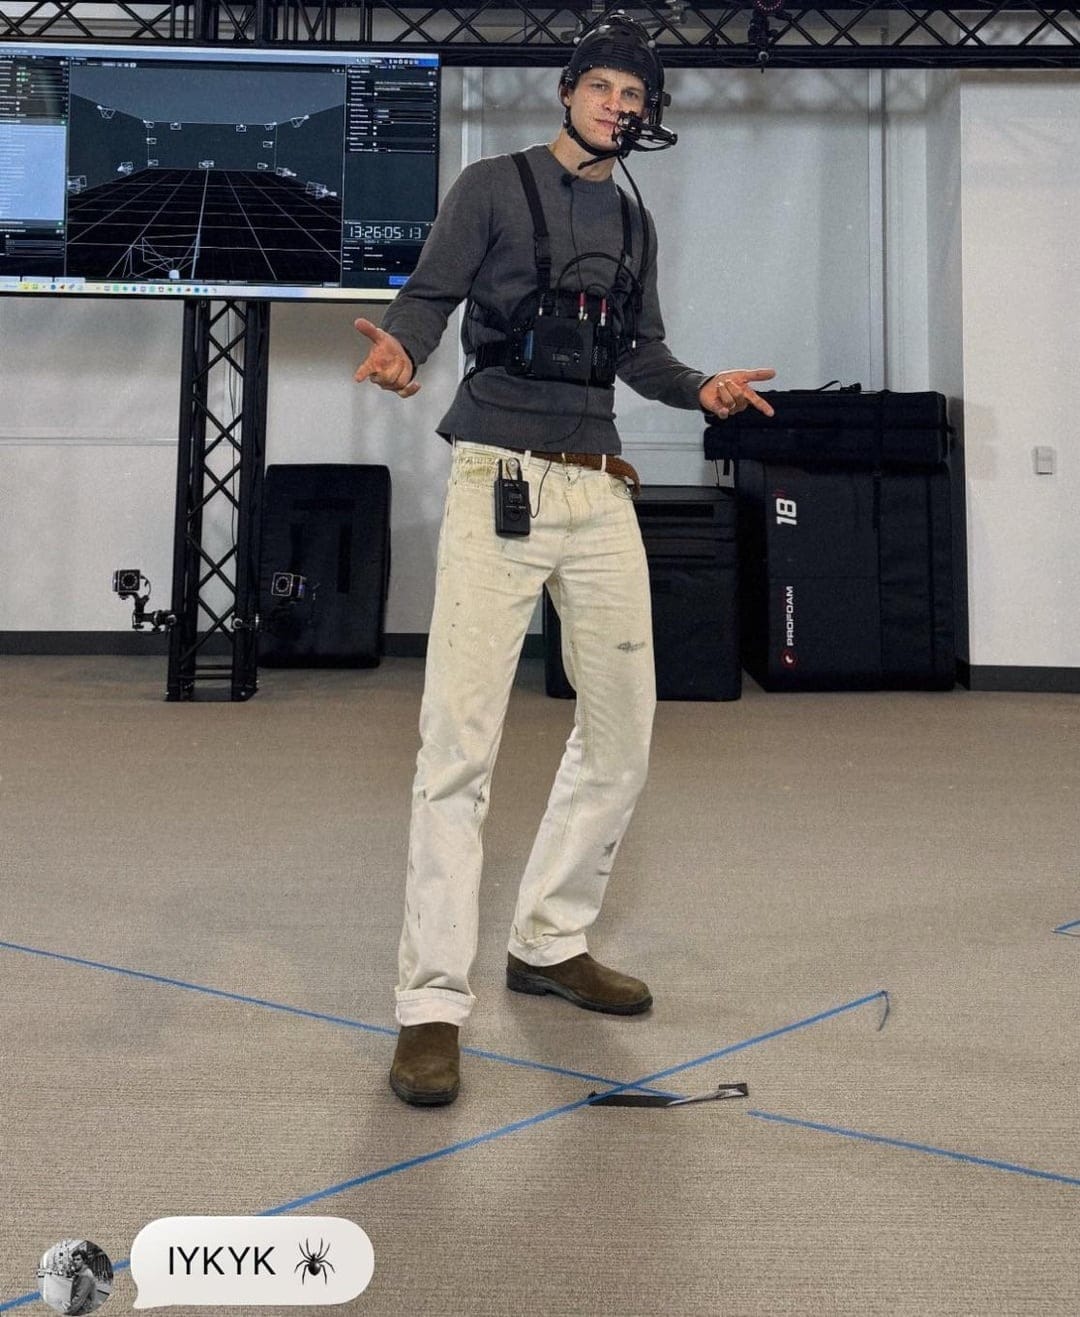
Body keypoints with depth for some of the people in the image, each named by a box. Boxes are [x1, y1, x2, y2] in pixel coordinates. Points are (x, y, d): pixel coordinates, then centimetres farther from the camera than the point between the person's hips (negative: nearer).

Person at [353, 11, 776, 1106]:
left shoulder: (633, 223, 19)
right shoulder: (494, 186, 3)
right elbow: (429, 296, -4)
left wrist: (703, 390, 4)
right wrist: (401, 348, -25)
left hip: (599, 489, 7)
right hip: (499, 480, -6)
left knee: (621, 730, 9)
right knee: (460, 742, -12)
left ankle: (550, 944, 25)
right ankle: (432, 1004, -7)